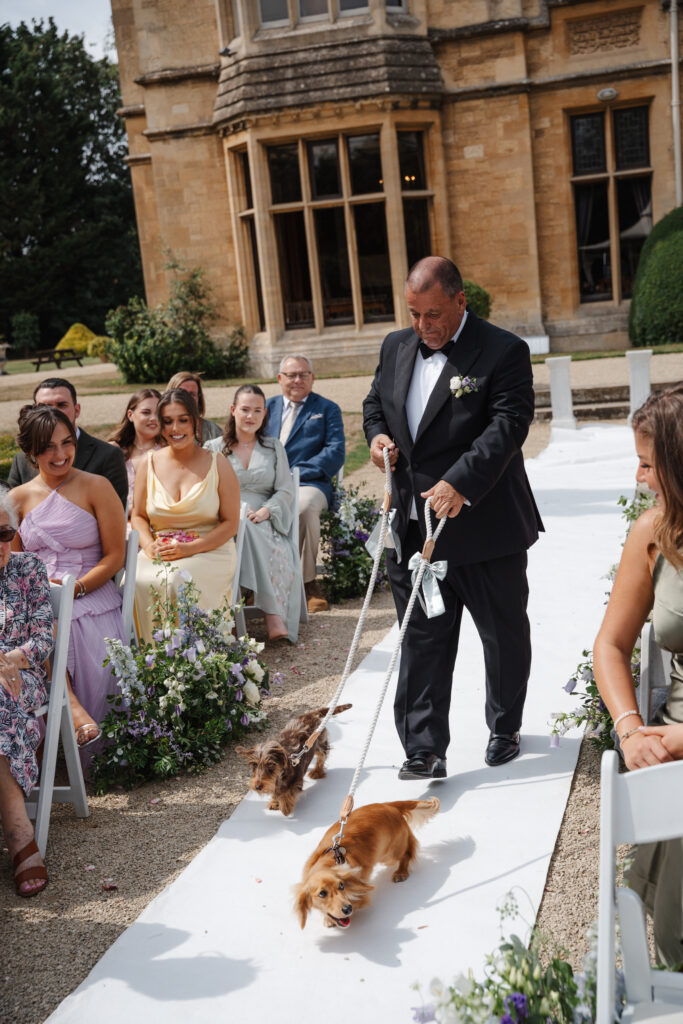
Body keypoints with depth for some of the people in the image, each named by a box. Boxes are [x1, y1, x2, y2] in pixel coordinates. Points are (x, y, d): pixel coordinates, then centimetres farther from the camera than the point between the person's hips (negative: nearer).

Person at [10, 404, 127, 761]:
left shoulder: (96, 487, 2)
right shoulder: (19, 498, 12)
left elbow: (114, 556, 0)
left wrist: (75, 588, -15)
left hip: (91, 598, -2)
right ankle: (73, 708, -34)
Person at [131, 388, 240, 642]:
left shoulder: (217, 464, 1)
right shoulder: (149, 464, 9)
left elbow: (230, 523, -1)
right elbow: (138, 516, 16)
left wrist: (190, 548, -15)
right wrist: (149, 544, -7)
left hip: (210, 552, -2)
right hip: (158, 553, 3)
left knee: (176, 581, -34)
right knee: (134, 581, -30)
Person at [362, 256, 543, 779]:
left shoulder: (504, 352, -10)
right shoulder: (396, 347, 9)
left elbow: (508, 424, -20)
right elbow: (375, 403, 22)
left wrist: (460, 483, -31)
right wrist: (379, 436, 0)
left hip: (484, 526, -4)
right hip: (413, 528, 4)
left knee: (504, 633, 13)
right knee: (422, 640, 4)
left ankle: (505, 728, 35)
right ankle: (426, 750, 10)